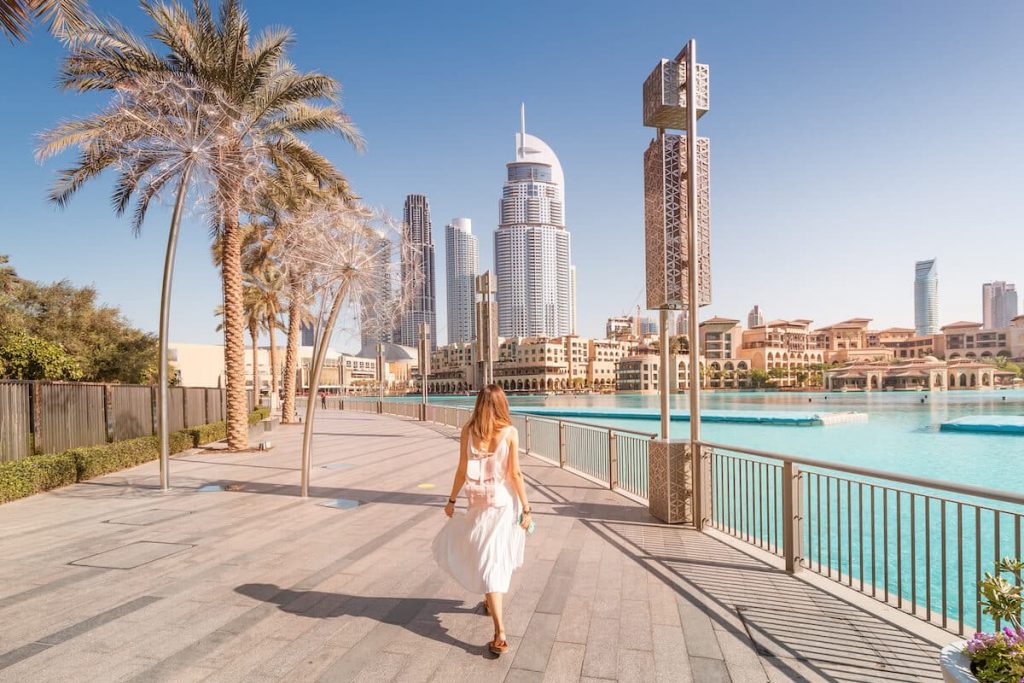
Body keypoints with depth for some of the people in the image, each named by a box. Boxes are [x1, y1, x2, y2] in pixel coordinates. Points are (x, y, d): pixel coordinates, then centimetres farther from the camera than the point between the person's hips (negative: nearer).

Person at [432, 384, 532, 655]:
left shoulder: (468, 430, -6)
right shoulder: (510, 432, -9)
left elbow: (462, 470, -2)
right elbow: (515, 474, -9)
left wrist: (451, 500, 11)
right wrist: (526, 508, -2)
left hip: (478, 503, 0)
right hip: (504, 502, 0)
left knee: (487, 560, 8)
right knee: (497, 557, 22)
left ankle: (500, 634, 6)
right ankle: (490, 600, 45)